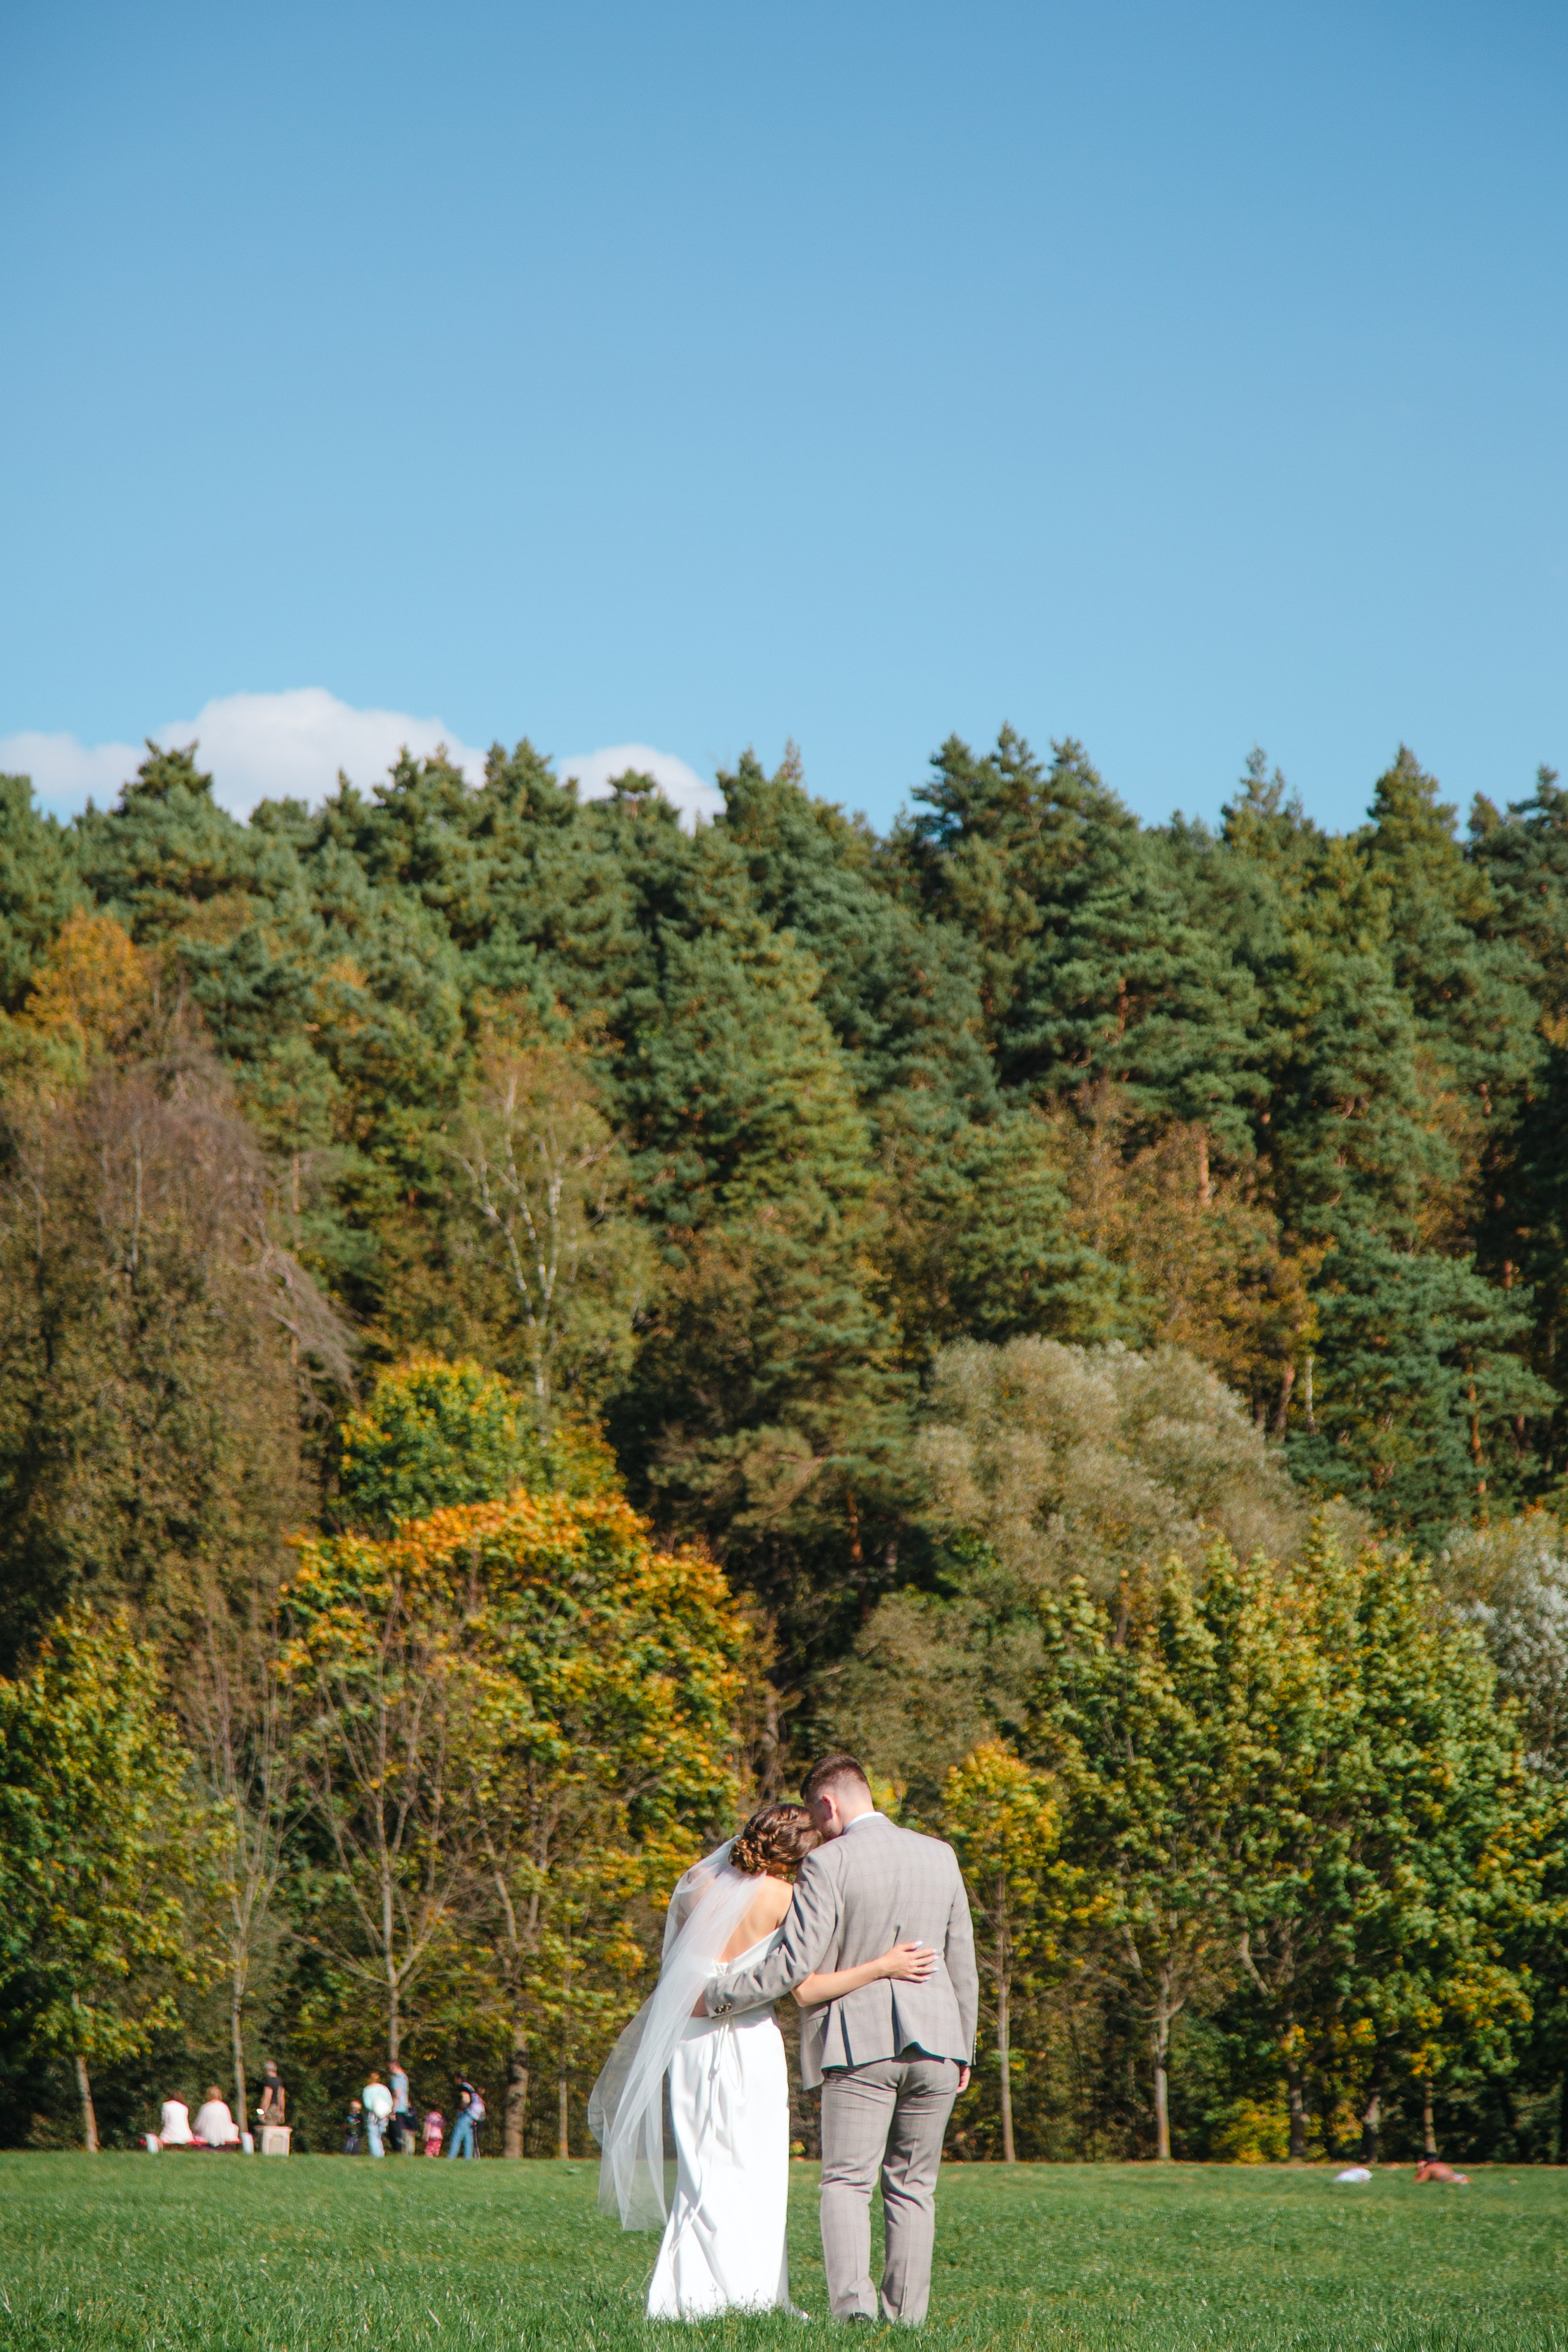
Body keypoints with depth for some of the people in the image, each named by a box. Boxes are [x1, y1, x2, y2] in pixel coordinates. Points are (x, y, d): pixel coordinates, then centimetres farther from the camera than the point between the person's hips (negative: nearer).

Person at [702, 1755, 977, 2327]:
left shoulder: (829, 1864, -8)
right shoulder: (940, 1857, 9)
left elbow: (795, 1963, -14)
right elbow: (961, 1964, 14)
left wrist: (719, 1995, -3)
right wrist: (963, 2049, 23)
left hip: (861, 2043, -4)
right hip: (934, 2042, 4)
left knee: (847, 2181, -3)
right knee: (912, 2187, 11)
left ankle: (852, 2301, -23)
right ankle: (906, 2316, 6)